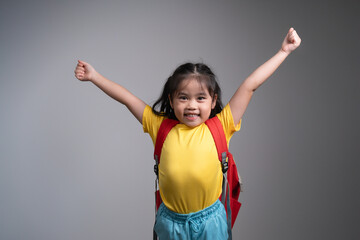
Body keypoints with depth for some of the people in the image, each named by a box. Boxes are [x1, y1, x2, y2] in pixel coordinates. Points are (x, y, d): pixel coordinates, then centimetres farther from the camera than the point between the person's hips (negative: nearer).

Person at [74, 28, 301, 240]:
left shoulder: (220, 127, -6)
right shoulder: (161, 126, -2)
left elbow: (249, 86, -6)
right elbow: (127, 98, 3)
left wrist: (284, 51, -3)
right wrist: (94, 76, 7)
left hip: (210, 221, -1)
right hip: (171, 222, 1)